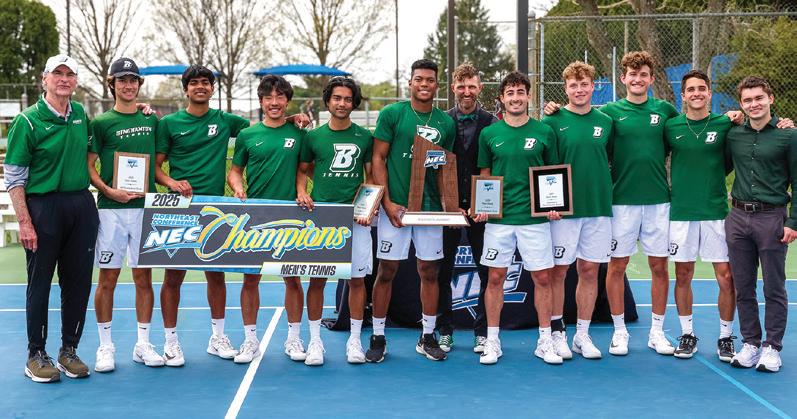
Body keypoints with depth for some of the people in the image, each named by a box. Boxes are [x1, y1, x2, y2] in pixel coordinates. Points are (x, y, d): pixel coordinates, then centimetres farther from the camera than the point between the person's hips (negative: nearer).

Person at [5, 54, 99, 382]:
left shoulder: (81, 115, 9)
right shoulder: (28, 121, -6)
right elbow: (14, 177, -7)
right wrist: (24, 222, -14)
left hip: (81, 205, 5)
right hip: (43, 206, -5)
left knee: (78, 282, 8)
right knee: (40, 283, 3)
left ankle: (69, 350, 21)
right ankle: (36, 355, 14)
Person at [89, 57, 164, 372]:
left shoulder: (151, 120, 11)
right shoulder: (101, 123, 1)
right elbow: (88, 166, -2)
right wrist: (109, 191, -16)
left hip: (145, 207, 3)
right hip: (111, 209, -3)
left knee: (143, 278, 7)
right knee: (108, 278, 2)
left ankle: (143, 345, 17)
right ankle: (105, 346, 13)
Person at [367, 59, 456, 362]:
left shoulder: (446, 122, 9)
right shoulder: (392, 114, -2)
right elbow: (378, 158, -4)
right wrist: (387, 202, -12)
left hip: (431, 207, 3)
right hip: (395, 206, -3)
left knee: (429, 272, 8)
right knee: (386, 271, 1)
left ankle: (427, 337, 20)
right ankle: (378, 338, 12)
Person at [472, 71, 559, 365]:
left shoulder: (544, 132, 3)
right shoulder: (489, 134, 5)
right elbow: (484, 175, 11)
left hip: (535, 217, 0)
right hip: (498, 218, 1)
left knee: (542, 278, 3)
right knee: (495, 277, 4)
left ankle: (545, 341, 15)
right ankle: (492, 341, 15)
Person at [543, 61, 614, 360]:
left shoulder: (605, 122, 7)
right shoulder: (553, 122, -2)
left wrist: (604, 190, 7)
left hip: (599, 209, 3)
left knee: (590, 270, 7)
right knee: (558, 271, 2)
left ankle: (583, 335, 17)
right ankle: (557, 332, 15)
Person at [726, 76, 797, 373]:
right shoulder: (733, 135, 7)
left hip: (772, 218, -3)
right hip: (738, 217, 4)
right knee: (743, 288, 9)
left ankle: (772, 348, 13)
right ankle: (750, 343, 21)